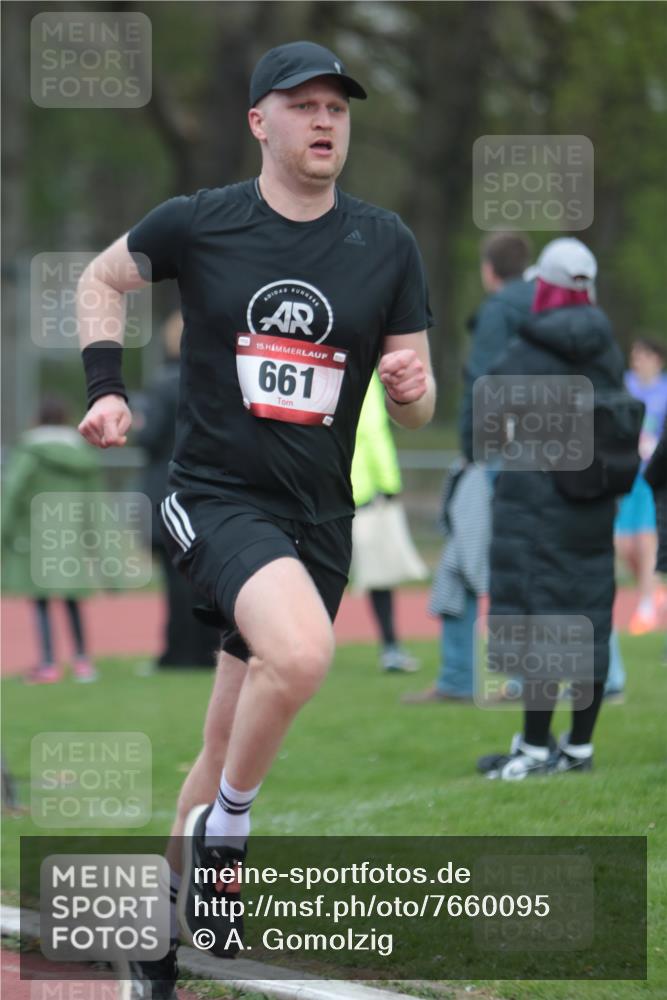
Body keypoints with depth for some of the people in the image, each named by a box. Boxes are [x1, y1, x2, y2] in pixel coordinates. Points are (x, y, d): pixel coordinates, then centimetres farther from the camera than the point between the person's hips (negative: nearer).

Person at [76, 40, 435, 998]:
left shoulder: (387, 245, 3)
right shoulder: (197, 223, -4)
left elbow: (418, 409, 8)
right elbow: (102, 278, 16)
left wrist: (411, 389, -15)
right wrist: (106, 387, 3)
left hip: (319, 516, 4)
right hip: (215, 496, -4)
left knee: (229, 749, 10)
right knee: (302, 651, -32)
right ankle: (225, 830, -9)